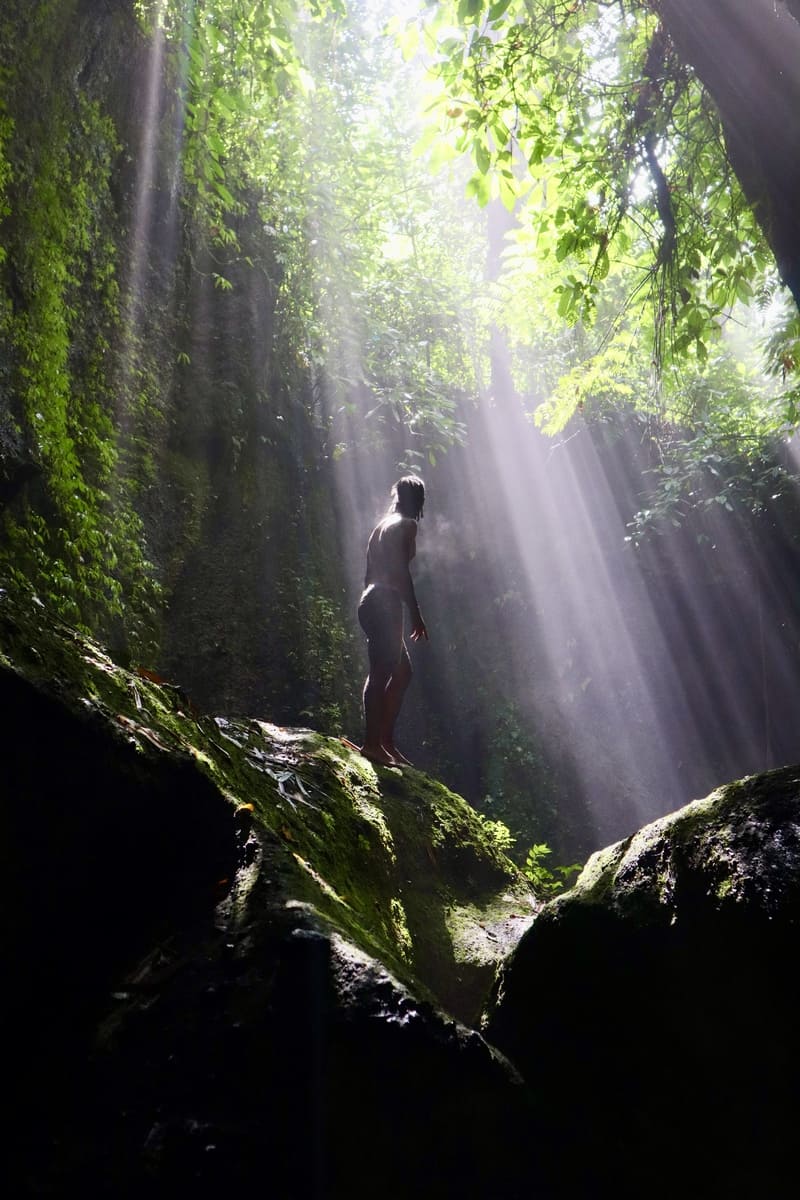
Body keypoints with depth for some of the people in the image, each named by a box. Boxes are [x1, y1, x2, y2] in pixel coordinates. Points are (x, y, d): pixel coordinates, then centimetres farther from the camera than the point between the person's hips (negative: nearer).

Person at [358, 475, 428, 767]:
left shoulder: (382, 525, 21)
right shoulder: (406, 525, -5)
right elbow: (401, 571, -16)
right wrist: (416, 614, -15)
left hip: (371, 602, 9)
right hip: (386, 604, -9)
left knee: (402, 672, 14)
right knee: (381, 673, -11)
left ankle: (386, 740, 14)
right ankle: (372, 743, -12)